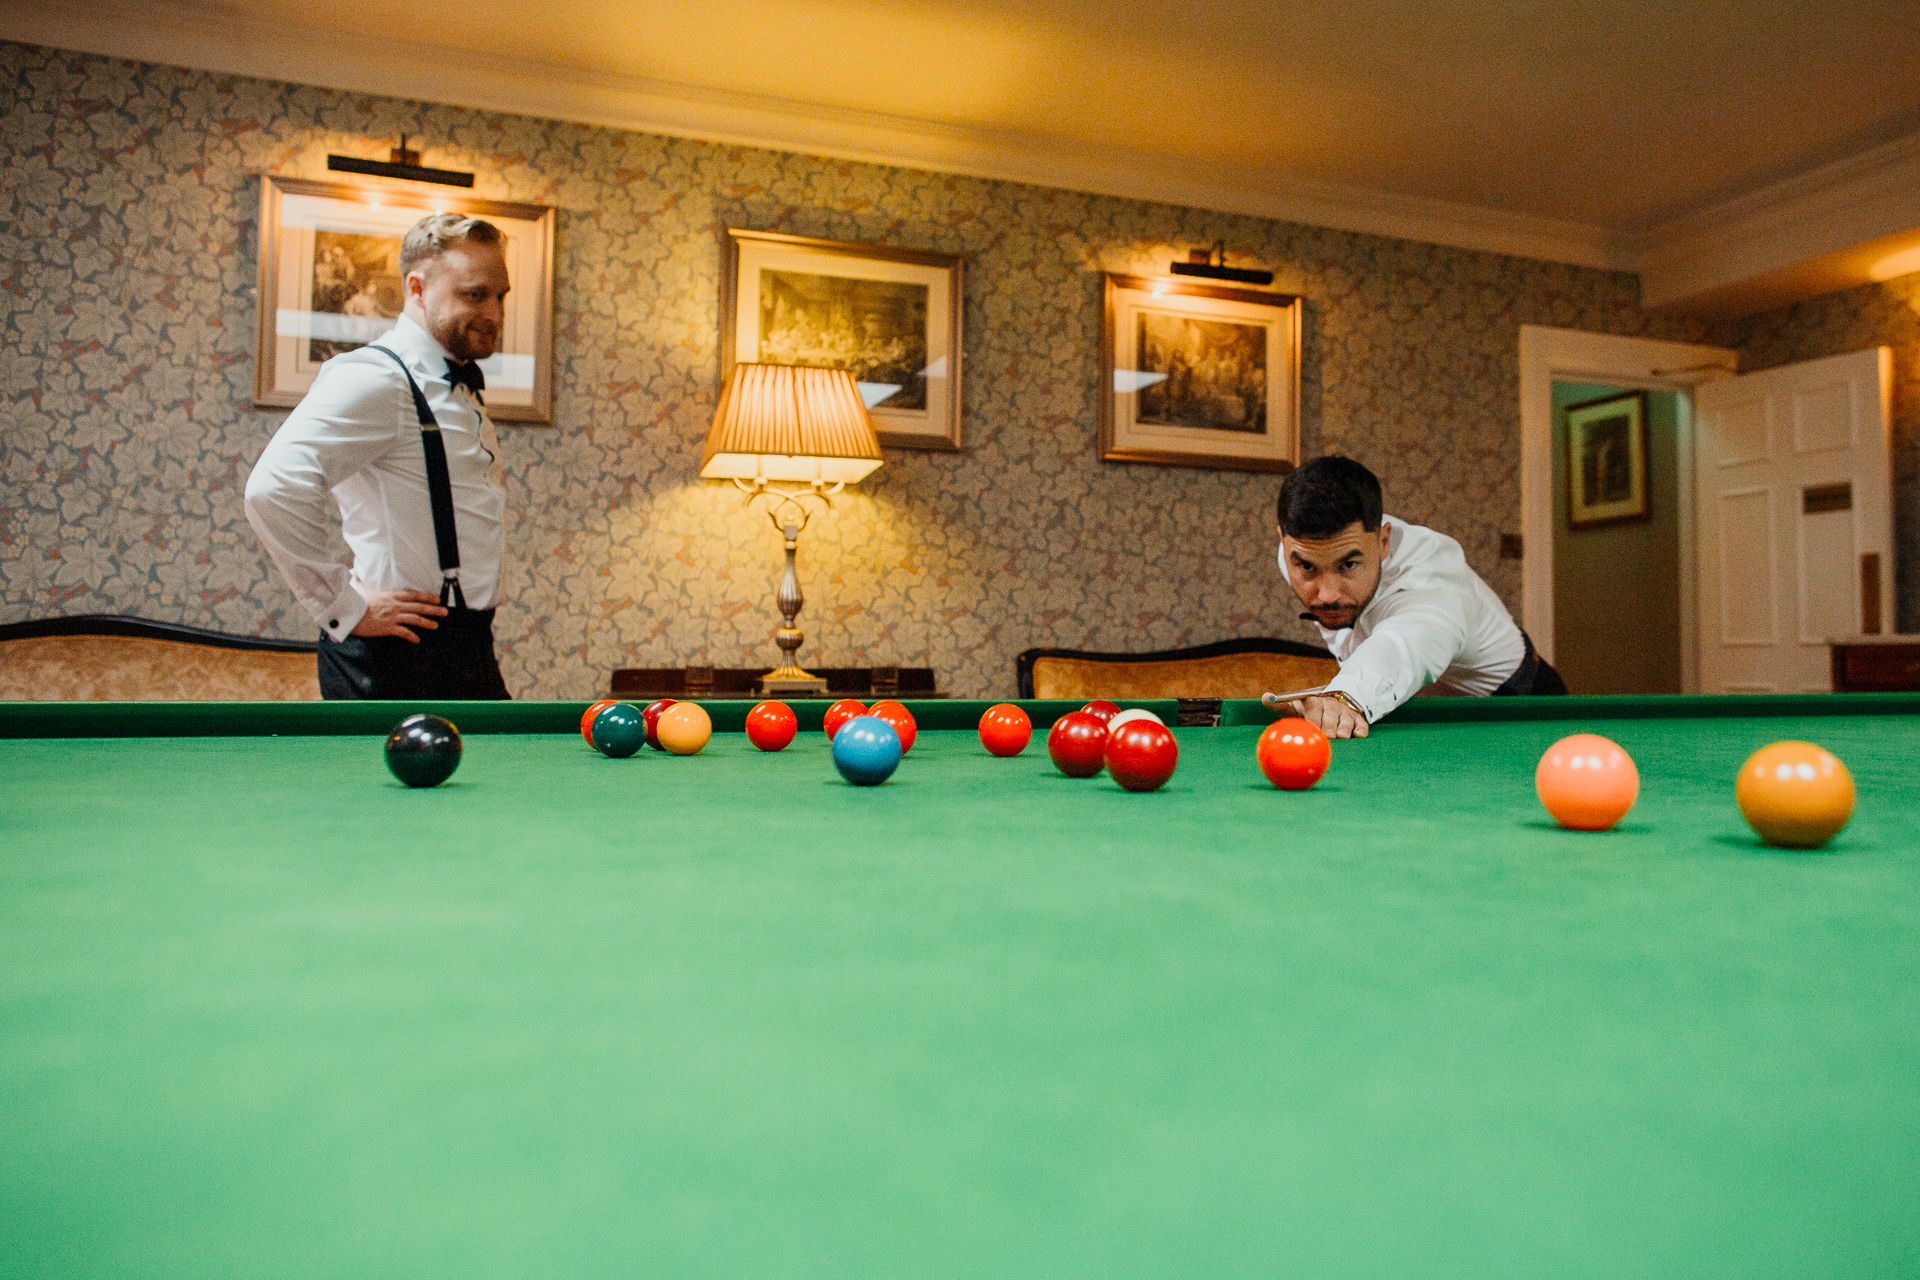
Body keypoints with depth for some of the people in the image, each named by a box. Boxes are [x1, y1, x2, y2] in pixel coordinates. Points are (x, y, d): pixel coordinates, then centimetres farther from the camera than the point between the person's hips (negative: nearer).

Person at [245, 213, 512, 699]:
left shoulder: (462, 389, 15)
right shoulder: (376, 378, -14)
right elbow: (275, 487, -27)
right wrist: (347, 608, -21)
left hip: (469, 651, 9)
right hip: (401, 657, -9)